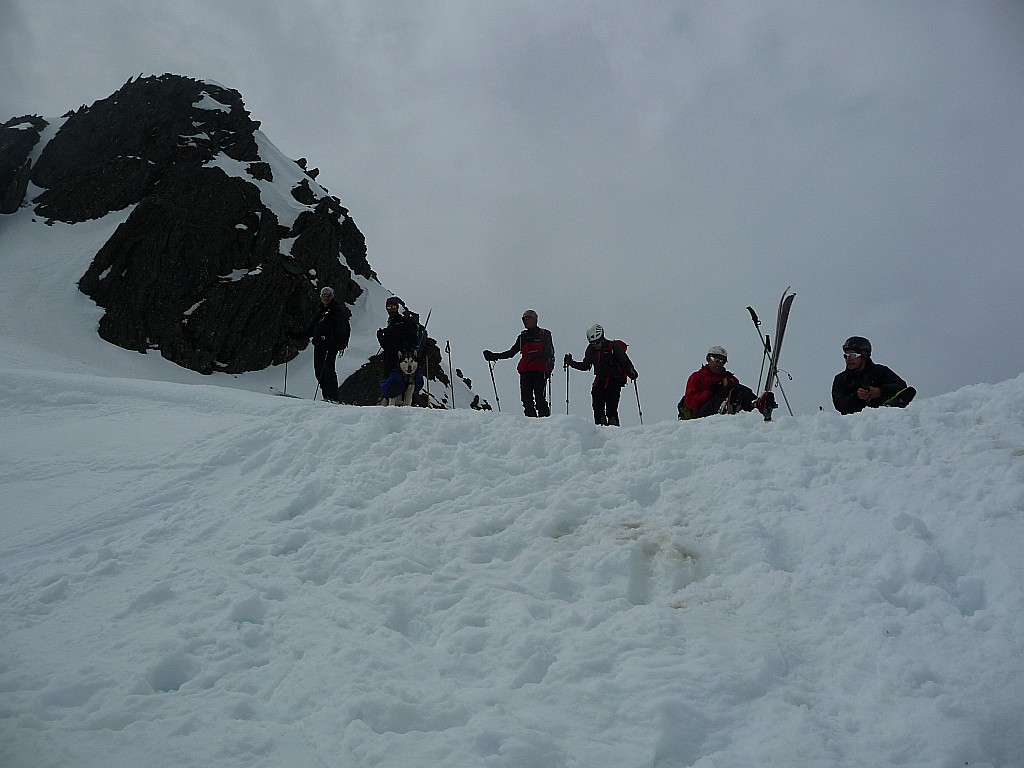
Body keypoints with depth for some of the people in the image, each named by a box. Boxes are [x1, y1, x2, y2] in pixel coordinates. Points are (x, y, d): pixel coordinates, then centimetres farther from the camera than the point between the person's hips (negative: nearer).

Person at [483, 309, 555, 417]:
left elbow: (550, 352, 5)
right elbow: (511, 353, 25)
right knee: (527, 400, -3)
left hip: (539, 371, -5)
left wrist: (550, 366, -12)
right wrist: (493, 356, 18)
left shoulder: (544, 334, 10)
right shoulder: (522, 337, 23)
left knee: (539, 398, -13)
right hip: (525, 371, 5)